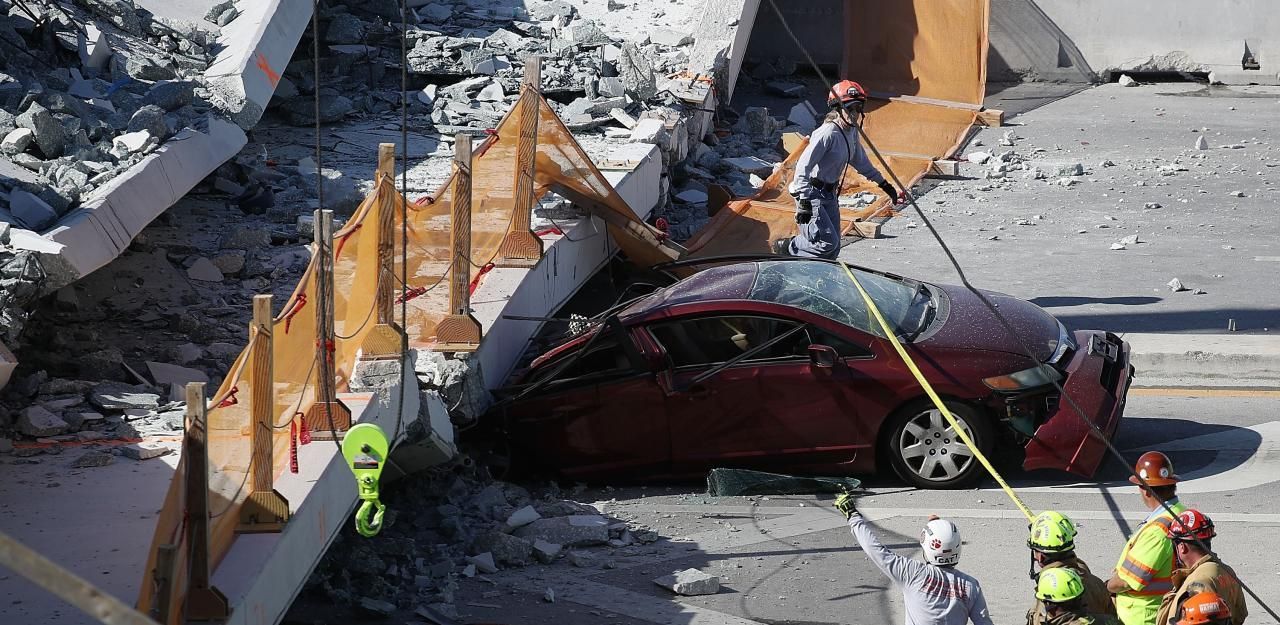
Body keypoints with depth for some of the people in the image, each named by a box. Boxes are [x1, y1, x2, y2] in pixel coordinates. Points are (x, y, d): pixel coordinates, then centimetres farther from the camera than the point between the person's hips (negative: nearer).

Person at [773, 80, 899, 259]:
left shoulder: (852, 132, 5)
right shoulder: (828, 133, -22)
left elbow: (860, 162, 24)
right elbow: (803, 166, -26)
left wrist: (883, 183, 29)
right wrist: (804, 202, -31)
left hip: (830, 195, 9)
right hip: (812, 195, -9)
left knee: (833, 250, 6)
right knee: (828, 242, -16)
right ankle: (787, 248, 5)